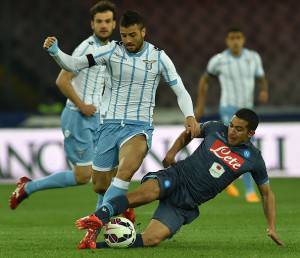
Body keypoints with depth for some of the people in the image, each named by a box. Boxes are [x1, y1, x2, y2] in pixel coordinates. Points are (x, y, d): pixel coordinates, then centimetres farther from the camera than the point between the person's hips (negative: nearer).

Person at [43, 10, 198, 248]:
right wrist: (55, 52, -26)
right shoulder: (112, 51, -2)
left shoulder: (158, 57, -3)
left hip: (139, 127, -3)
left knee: (126, 170, -32)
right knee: (99, 186, 6)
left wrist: (189, 115, -17)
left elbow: (180, 91, 1)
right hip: (111, 124, 3)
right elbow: (74, 64, -6)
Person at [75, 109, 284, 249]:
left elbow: (267, 192, 16)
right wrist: (173, 151, 7)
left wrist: (272, 227, 11)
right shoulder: (215, 129, 5)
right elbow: (189, 133, 25)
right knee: (149, 191, -40)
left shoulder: (253, 159, 4)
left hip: (186, 204, 0)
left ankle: (98, 244, -25)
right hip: (176, 177, 0)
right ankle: (99, 217, -54)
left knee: (152, 239, -24)